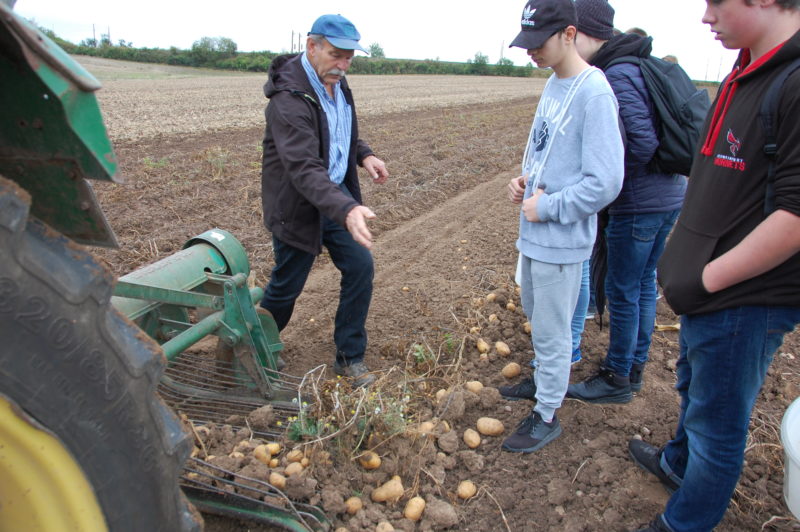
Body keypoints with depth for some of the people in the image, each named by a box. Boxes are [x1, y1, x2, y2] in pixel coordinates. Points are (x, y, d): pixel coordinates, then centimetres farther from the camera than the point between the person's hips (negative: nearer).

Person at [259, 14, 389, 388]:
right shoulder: (289, 99, -27)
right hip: (298, 205, -7)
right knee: (287, 286, 7)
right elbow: (304, 168, -38)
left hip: (339, 196, 7)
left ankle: (349, 357, 16)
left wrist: (364, 155, 2)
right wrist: (347, 210, -51)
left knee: (360, 267, 0)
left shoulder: (336, 81, 1)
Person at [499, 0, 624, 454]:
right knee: (536, 314, 24)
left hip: (561, 240, -9)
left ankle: (546, 416, 21)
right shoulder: (553, 84, 7)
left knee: (551, 332, 4)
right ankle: (545, 380, 46)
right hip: (534, 231, 9)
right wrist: (526, 179, 2)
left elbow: (604, 183, -24)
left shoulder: (594, 94, -20)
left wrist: (547, 207, -17)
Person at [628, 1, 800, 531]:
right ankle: (678, 462, 55)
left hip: (747, 300, -9)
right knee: (695, 388, 30)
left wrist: (707, 278, -20)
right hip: (710, 291, 9)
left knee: (717, 422, 10)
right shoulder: (745, 75, 8)